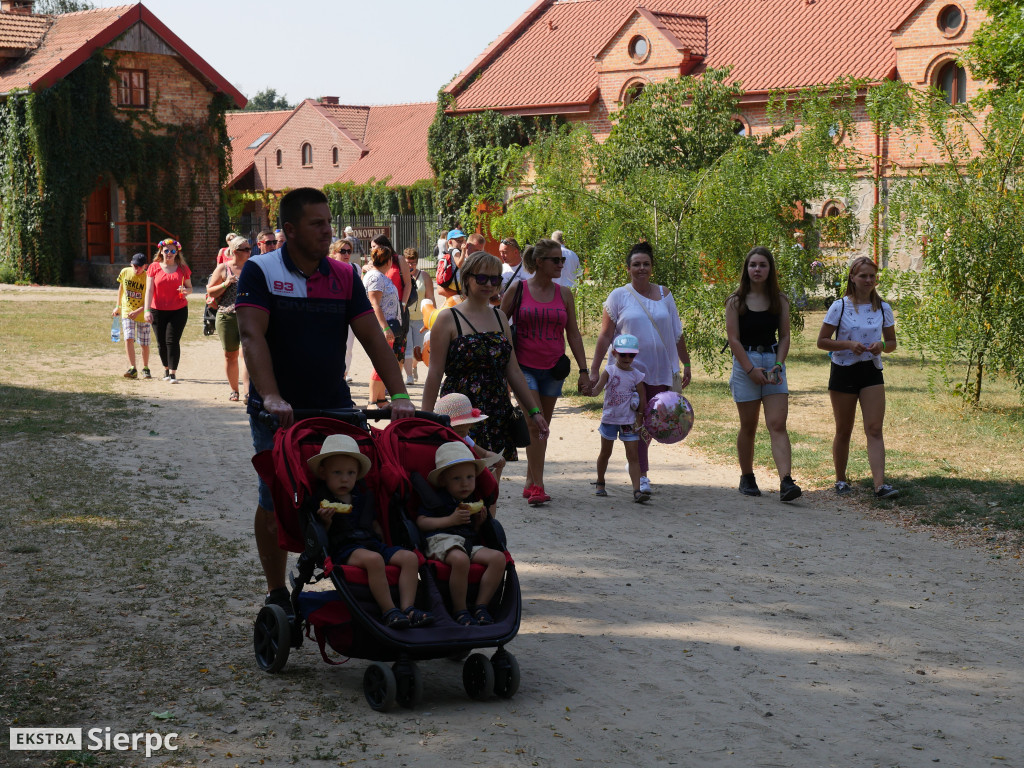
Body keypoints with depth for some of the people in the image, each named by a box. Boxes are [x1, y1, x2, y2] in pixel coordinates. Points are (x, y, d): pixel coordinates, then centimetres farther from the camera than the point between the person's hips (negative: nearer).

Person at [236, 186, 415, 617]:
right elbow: (252, 336, -18)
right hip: (278, 413, -3)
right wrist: (271, 397, -33)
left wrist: (399, 395, -13)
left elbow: (372, 338, 1)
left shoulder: (344, 277, 6)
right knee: (276, 503, 2)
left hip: (335, 407, 3)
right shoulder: (260, 272, -6)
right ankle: (276, 594, 16)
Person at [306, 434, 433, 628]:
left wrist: (383, 545, 16)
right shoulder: (319, 501, 3)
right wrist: (326, 522, -19)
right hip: (343, 549, -6)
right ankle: (389, 611, -35)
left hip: (372, 543, 7)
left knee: (410, 557, -16)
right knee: (373, 559, -38)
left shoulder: (364, 497, 21)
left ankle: (408, 609, -25)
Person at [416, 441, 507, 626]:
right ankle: (460, 611, -24)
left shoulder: (473, 502, 25)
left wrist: (479, 522, 7)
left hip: (470, 543, 6)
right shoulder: (437, 499, 6)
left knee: (498, 558, -19)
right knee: (460, 559, -40)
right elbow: (421, 522, -7)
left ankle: (480, 607, -14)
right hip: (441, 540, -6)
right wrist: (451, 520, -12)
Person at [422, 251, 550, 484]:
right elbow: (435, 374, -4)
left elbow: (513, 372, 18)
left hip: (498, 417, 5)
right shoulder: (449, 319, -2)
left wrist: (534, 411, 14)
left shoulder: (499, 317, 15)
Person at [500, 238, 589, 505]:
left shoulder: (564, 294, 6)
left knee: (542, 427, 10)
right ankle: (537, 486, -14)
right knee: (534, 423, -15)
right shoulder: (518, 290, -3)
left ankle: (530, 483, 22)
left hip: (553, 369, 4)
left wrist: (583, 370, 5)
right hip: (524, 366, -4)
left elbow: (573, 334, 10)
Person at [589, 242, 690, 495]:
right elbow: (605, 336, 0)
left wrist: (686, 364, 14)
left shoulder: (664, 295, 9)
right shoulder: (619, 296, 1)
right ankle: (641, 474, -3)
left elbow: (677, 334, 15)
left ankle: (635, 462, 29)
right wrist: (593, 370, -5)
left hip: (660, 371, 3)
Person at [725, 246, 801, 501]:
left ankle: (786, 481, -20)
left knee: (778, 424, -10)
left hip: (774, 362, 1)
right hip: (745, 363, -1)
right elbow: (734, 339, -5)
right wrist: (752, 369, -13)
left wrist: (778, 366, -9)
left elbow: (785, 336, 6)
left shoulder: (780, 300, 6)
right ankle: (747, 478, 22)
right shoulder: (736, 302, -1)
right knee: (748, 427, 6)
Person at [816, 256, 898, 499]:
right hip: (843, 371, -2)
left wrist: (882, 346, -10)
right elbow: (822, 341, -3)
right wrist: (849, 345, -18)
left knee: (874, 429, -9)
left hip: (872, 372, 2)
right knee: (843, 431, 7)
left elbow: (892, 343, 13)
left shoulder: (883, 308, 6)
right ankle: (841, 480, 22)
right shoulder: (840, 307, -3)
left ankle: (880, 484, -17)